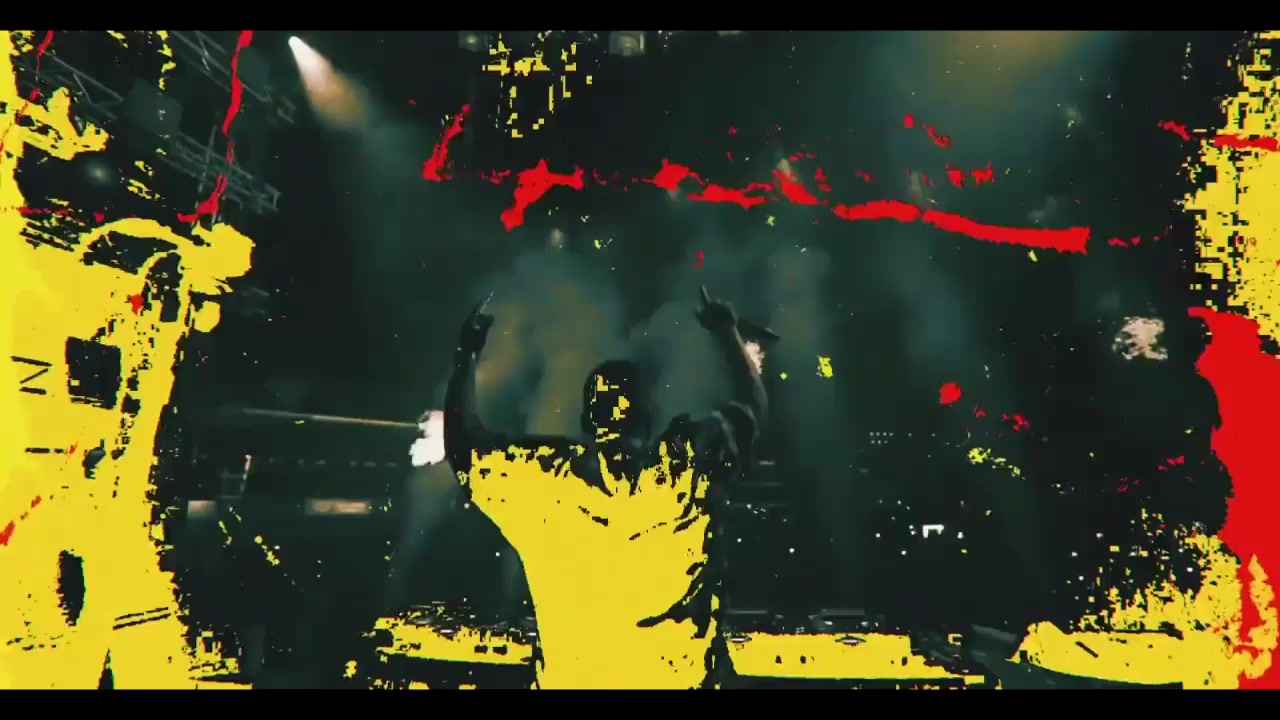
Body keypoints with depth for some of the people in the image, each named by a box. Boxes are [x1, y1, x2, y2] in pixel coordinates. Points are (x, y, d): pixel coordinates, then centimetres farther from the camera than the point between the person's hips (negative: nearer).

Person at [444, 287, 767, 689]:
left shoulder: (544, 473, -12)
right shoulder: (687, 461, -11)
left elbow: (462, 441, 3)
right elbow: (753, 407, 6)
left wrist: (468, 354, 11)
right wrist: (727, 333, 17)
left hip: (568, 676, 0)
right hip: (678, 674, 1)